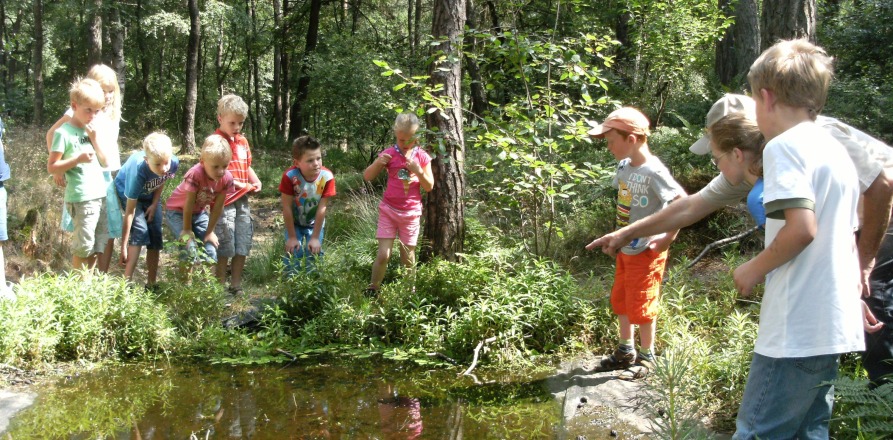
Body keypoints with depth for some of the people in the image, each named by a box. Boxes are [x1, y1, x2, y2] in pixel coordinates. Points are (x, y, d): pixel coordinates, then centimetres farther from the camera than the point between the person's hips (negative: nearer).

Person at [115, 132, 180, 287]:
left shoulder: (174, 163, -32)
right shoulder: (138, 171, -42)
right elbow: (129, 211, -35)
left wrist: (154, 204, -12)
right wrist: (124, 246, -31)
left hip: (150, 194, 4)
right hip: (127, 192, -4)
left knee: (156, 235, -2)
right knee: (140, 230, -22)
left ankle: (151, 284, 7)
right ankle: (127, 281, -19)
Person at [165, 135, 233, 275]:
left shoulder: (226, 178, -20)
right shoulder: (195, 175, -36)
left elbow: (217, 207, -11)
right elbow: (189, 205, -27)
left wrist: (209, 232, -5)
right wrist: (187, 230, -18)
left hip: (199, 213, 5)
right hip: (176, 211, -5)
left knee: (210, 247, -4)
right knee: (190, 246, -21)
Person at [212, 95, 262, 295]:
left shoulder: (243, 141, 13)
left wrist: (256, 181, 5)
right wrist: (233, 182, -21)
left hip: (242, 200, 7)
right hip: (223, 200, -7)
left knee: (243, 243, 9)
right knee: (225, 245, -1)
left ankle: (236, 285, 20)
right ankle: (221, 285, 11)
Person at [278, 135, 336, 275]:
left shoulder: (327, 177, -29)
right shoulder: (290, 176, -32)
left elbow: (322, 208, -22)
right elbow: (287, 208, -23)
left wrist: (315, 237, -17)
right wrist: (292, 237, -16)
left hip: (315, 223, 1)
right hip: (294, 223, -1)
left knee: (314, 252, -6)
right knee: (293, 252, -8)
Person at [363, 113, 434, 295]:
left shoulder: (422, 157, -2)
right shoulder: (389, 154, -4)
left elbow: (429, 186, -2)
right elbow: (367, 177, -2)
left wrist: (419, 171, -20)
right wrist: (378, 163, -21)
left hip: (411, 213, 1)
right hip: (388, 210, -1)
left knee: (408, 257, 8)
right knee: (383, 255, -7)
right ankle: (372, 291, 8)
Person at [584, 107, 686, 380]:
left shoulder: (653, 172, -23)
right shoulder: (624, 166, 2)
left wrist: (668, 238, -18)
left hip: (646, 252, -8)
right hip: (625, 249, 8)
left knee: (641, 306, 3)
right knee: (620, 301, 18)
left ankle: (647, 357, 20)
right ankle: (626, 351, 34)